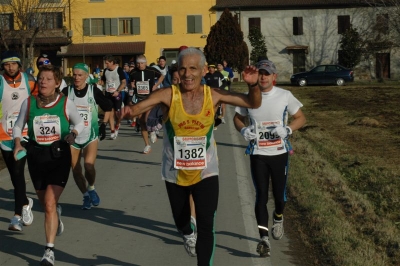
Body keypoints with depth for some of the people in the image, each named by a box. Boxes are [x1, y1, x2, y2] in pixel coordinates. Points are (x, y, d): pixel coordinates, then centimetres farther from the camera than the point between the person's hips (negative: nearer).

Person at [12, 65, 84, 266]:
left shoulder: (66, 103, -8)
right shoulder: (28, 103, -5)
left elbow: (80, 123, 8)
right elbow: (18, 126, 7)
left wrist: (73, 134, -12)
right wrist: (17, 143, -11)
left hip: (59, 155, -3)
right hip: (36, 155, 3)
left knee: (49, 203, -14)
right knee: (45, 202, 19)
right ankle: (56, 214, 57)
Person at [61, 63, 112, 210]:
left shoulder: (94, 91, -4)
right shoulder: (66, 92, -3)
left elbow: (108, 107, 9)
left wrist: (103, 125, 4)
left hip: (91, 134, -2)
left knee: (89, 165, -20)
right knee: (75, 169, 4)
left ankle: (91, 188, 10)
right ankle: (86, 196, 25)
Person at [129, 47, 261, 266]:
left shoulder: (213, 96, -11)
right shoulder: (168, 95, -17)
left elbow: (253, 103, -6)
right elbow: (139, 107, -30)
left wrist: (253, 85, -26)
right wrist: (128, 111, -53)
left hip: (205, 172, 0)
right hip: (175, 173, 1)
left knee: (206, 225, -8)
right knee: (180, 220, 22)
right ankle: (188, 235, 58)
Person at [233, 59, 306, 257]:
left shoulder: (285, 96, -5)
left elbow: (301, 118, 2)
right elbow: (238, 118, 12)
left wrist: (287, 130, -17)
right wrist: (243, 130, -10)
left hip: (280, 153, 0)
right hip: (257, 154, 0)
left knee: (279, 192, 11)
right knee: (261, 194, -5)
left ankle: (278, 218, 43)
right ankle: (264, 237, -5)